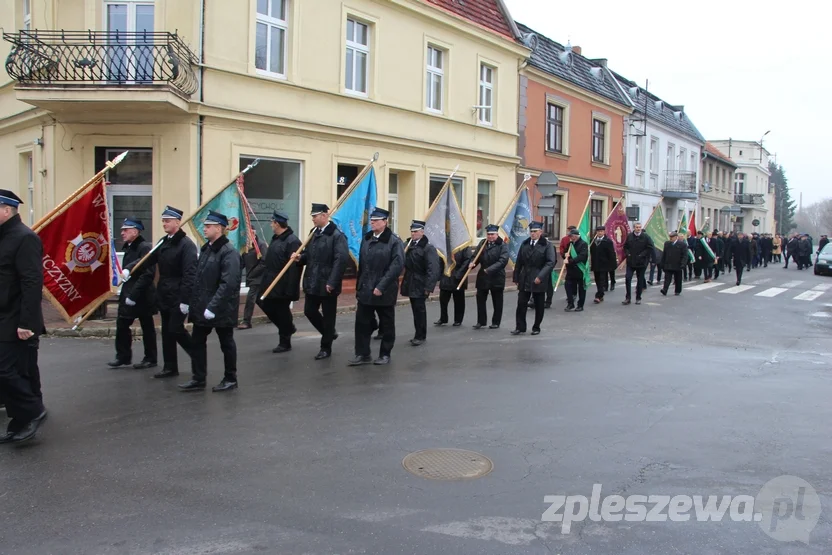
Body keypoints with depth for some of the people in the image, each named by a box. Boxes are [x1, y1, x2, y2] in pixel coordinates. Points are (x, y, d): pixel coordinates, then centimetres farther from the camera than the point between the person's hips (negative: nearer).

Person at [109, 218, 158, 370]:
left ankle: (150, 359, 14)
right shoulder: (128, 248, 12)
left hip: (143, 296, -9)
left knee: (147, 328, 3)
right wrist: (124, 290, 11)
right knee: (121, 324, 9)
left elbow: (148, 274, -24)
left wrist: (133, 295, -24)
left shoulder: (145, 248, -17)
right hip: (128, 294, 9)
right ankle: (123, 357, 19)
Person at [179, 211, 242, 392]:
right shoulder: (205, 249, 10)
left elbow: (228, 284, -25)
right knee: (197, 342, 12)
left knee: (226, 343, 7)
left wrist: (213, 306, -27)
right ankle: (198, 379, 22)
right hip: (202, 307, 8)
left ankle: (230, 379, 20)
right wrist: (192, 302, 10)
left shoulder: (229, 252, -17)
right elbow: (199, 278, 15)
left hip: (221, 309, -8)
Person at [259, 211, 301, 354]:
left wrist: (290, 290, -26)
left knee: (282, 312, 1)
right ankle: (288, 327, 34)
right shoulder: (276, 238, 11)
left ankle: (285, 343, 16)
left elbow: (294, 267, -25)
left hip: (283, 287, -9)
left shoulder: (292, 241, -20)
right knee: (267, 306, 15)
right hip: (272, 284, 9)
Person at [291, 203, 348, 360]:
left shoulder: (337, 235, -14)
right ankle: (329, 333, 33)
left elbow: (341, 260, -20)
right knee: (309, 311, 11)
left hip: (327, 284, -8)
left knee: (328, 316, 4)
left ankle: (326, 348, 17)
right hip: (312, 282, 8)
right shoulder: (314, 233, 11)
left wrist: (332, 282, -24)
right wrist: (300, 257, -4)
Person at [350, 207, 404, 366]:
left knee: (386, 324, 8)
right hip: (365, 290, 5)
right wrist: (359, 287, 11)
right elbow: (362, 265, 13)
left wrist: (381, 286, -22)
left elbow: (397, 265, -17)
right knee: (362, 322, 3)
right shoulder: (366, 239, 10)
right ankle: (362, 354, 12)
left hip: (385, 291, -5)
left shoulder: (394, 241, -9)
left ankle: (385, 354, 20)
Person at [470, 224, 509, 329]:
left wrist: (490, 269, -27)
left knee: (497, 301, 8)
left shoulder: (502, 245, -10)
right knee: (480, 299, 6)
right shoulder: (482, 244, 6)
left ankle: (496, 322, 19)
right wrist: (472, 263, -17)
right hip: (483, 277, 4)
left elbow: (503, 260, -20)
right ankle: (481, 321, 17)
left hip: (497, 277, -4)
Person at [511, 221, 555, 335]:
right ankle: (520, 327, 8)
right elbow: (519, 262, 11)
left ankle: (536, 328, 19)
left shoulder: (547, 245, -6)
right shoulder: (524, 244, 8)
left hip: (538, 280, -3)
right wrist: (516, 278, 7)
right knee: (521, 304, 0)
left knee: (539, 306, 7)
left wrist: (540, 276, -22)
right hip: (524, 279, 3)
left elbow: (551, 262, -14)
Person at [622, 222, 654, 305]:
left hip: (641, 262, -2)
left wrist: (642, 255, -14)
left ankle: (638, 298, 18)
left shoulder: (646, 237, -6)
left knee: (640, 280, 7)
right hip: (630, 262, 2)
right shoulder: (629, 236, 4)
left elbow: (650, 248, -8)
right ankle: (628, 297, 1)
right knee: (627, 278, -7)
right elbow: (625, 246, 14)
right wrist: (627, 253, -2)